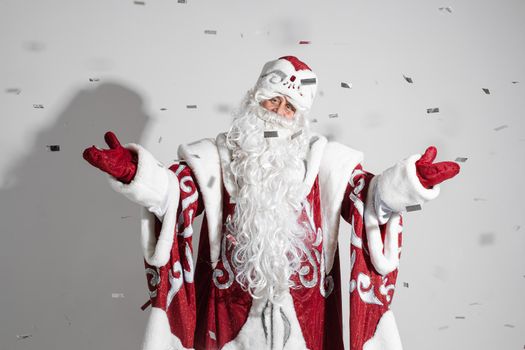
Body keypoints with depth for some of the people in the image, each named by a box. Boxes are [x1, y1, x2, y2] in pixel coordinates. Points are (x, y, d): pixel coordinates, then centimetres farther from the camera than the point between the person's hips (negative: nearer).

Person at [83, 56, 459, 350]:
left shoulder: (325, 161, 2)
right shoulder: (215, 159, -1)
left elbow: (369, 195, -9)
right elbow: (171, 191, -15)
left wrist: (409, 180, -30)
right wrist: (135, 172, -36)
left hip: (304, 315, 1)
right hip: (231, 310, 0)